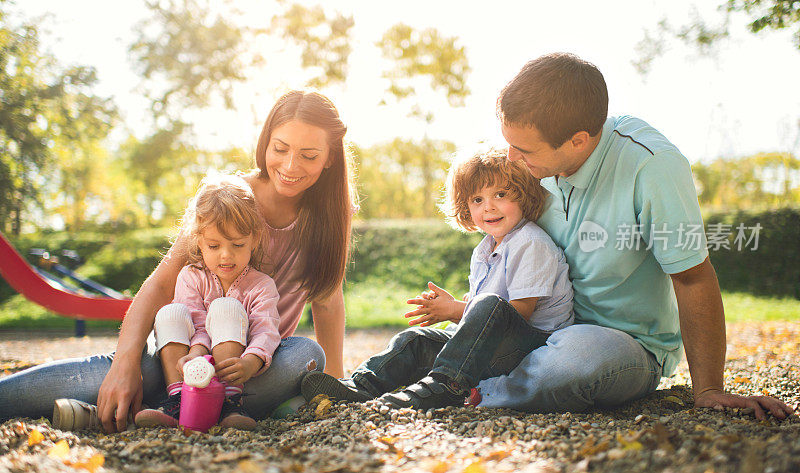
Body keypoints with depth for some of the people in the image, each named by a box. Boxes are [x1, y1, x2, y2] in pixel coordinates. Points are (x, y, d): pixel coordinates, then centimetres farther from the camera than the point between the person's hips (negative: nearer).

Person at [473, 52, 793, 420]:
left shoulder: (652, 166, -26)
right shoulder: (541, 161, -7)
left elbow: (692, 279, -19)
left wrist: (708, 391, -19)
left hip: (632, 344, -5)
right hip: (555, 330, 6)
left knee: (582, 352, -39)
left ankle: (480, 392, -16)